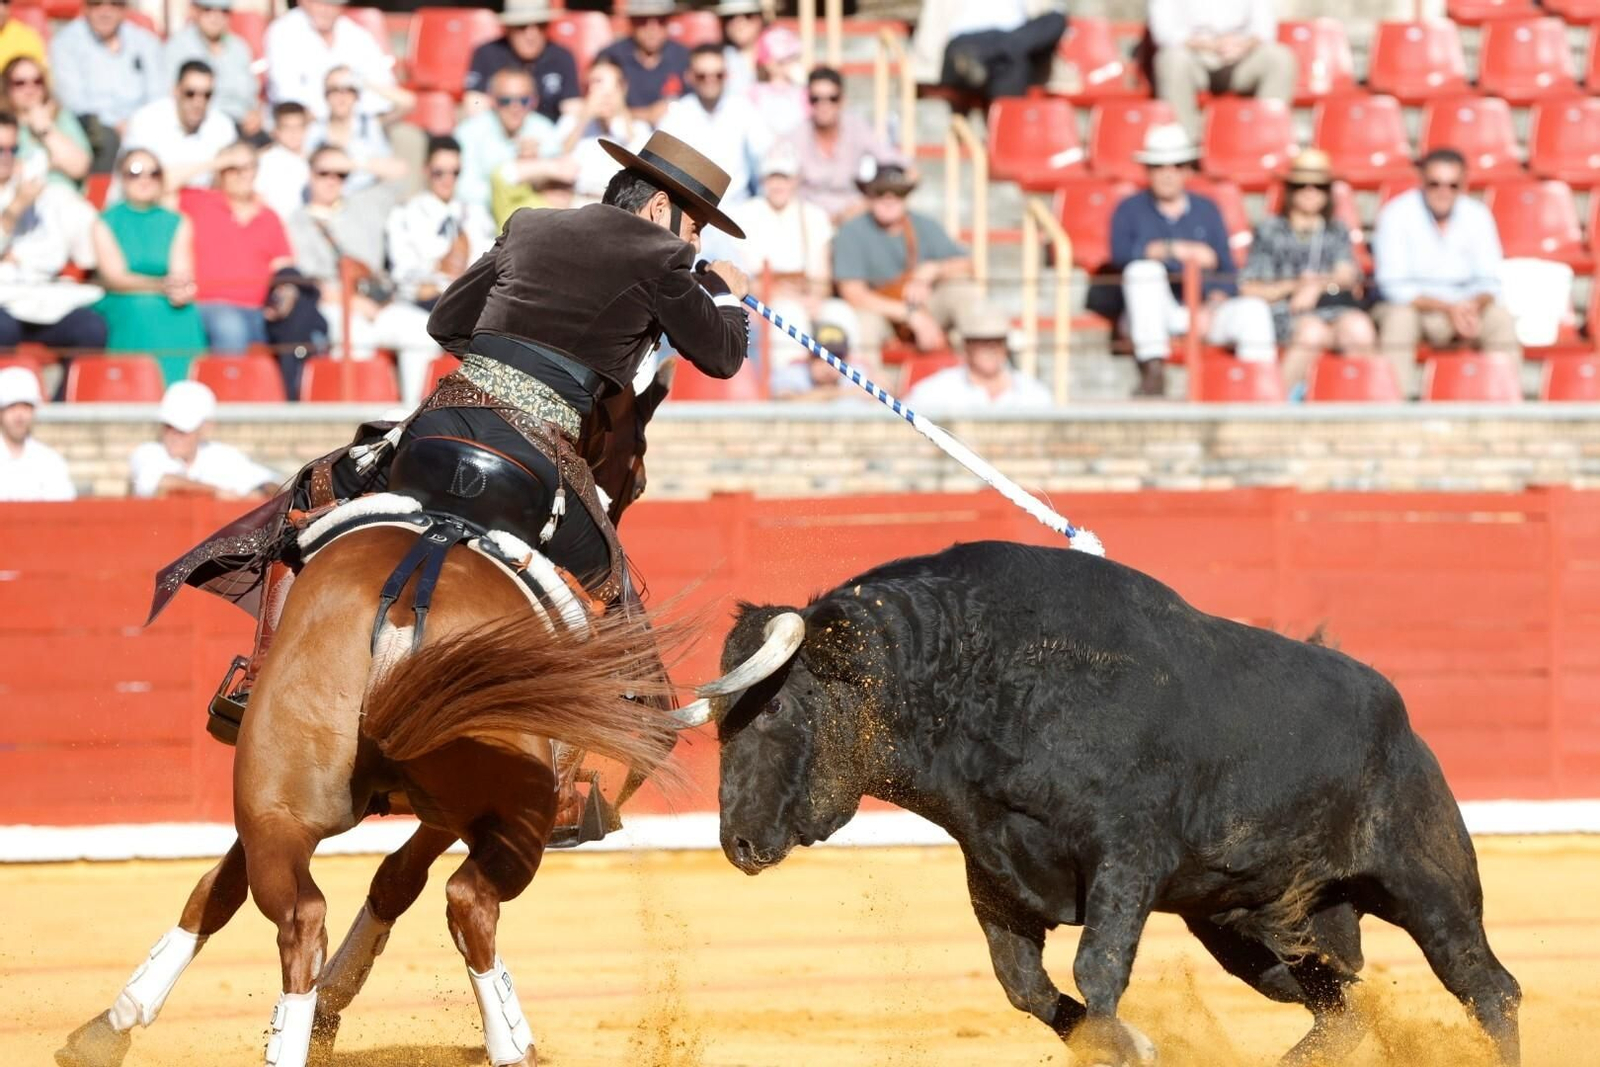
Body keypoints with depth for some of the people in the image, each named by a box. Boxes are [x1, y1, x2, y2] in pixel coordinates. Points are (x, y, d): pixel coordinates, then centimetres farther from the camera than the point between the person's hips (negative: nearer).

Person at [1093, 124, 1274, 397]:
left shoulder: (1206, 210, 18)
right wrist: (1176, 250, -20)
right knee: (1144, 269, -32)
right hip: (1152, 315, -2)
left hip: (1203, 309, 2)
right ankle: (1153, 374, -37)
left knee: (1253, 311, -26)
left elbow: (1226, 269, 10)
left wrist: (1213, 306, -11)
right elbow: (1121, 253, -11)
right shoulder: (1131, 209, 11)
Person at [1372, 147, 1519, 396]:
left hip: (1464, 308, 3)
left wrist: (1474, 305, -27)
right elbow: (1395, 287, -17)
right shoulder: (1396, 215, -12)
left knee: (1501, 319, -25)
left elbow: (1488, 282, -2)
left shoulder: (1477, 216, -2)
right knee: (1398, 319, -36)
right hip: (1412, 305, -3)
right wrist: (1447, 308, -29)